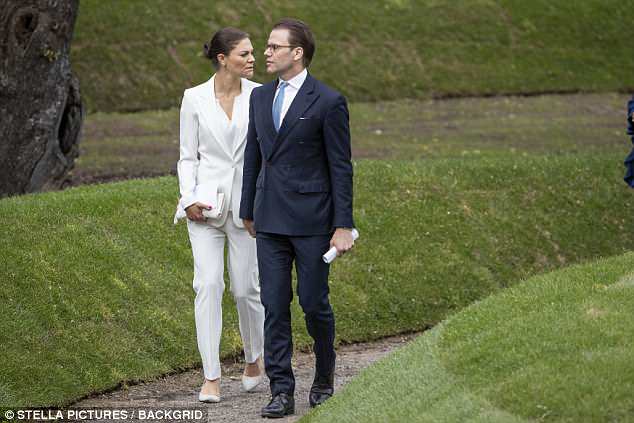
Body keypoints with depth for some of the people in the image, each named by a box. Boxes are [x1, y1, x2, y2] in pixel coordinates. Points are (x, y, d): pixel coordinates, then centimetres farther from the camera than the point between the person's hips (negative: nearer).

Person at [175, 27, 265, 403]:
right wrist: (189, 199, -8)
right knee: (208, 284, -10)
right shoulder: (195, 98, 1)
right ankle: (211, 377, -6)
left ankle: (255, 357, 31)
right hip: (206, 203, 0)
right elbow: (188, 156, 5)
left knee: (246, 288, 4)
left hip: (247, 201, 1)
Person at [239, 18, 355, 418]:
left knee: (314, 303, 2)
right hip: (271, 220, 5)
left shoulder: (328, 102, -8)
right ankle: (282, 392, 3)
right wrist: (248, 211, 19)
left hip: (312, 219, -5)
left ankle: (324, 376, 26)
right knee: (275, 306, 1)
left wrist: (343, 226, -10)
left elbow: (341, 167, -7)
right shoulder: (261, 97, 10)